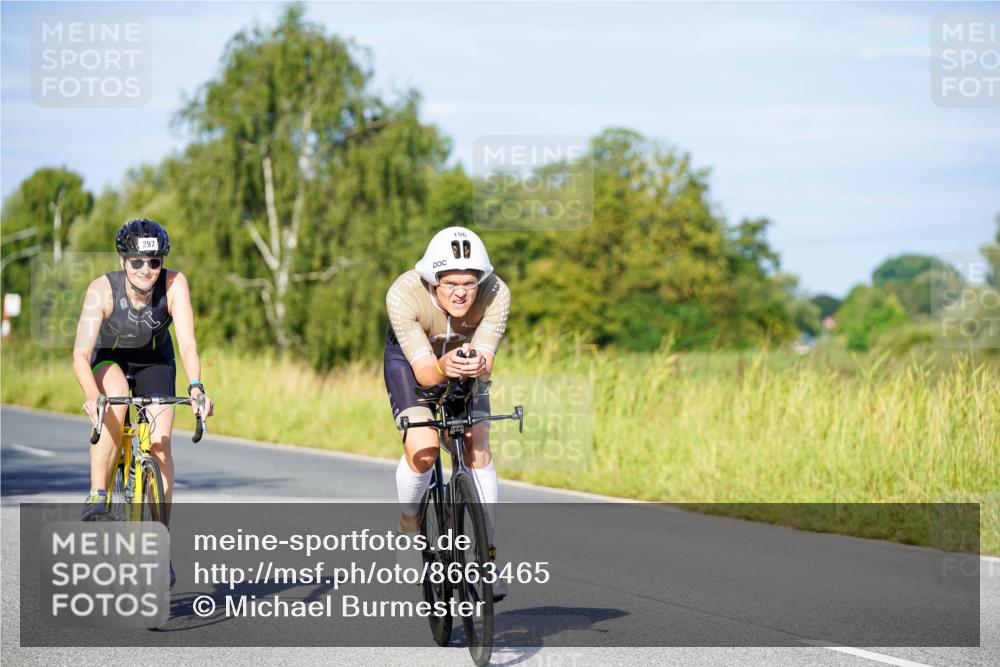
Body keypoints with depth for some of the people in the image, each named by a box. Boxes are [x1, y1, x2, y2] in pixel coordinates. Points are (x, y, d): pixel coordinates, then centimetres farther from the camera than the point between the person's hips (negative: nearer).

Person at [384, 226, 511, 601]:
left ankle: (487, 553, -4)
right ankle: (409, 522, 6)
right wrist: (443, 369, -58)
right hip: (410, 358, -2)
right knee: (422, 451, -23)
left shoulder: (495, 294, -31)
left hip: (465, 356, 2)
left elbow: (486, 366, -32)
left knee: (478, 449, -14)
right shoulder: (404, 295, -36)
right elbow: (423, 371, -36)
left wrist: (476, 367, -55)